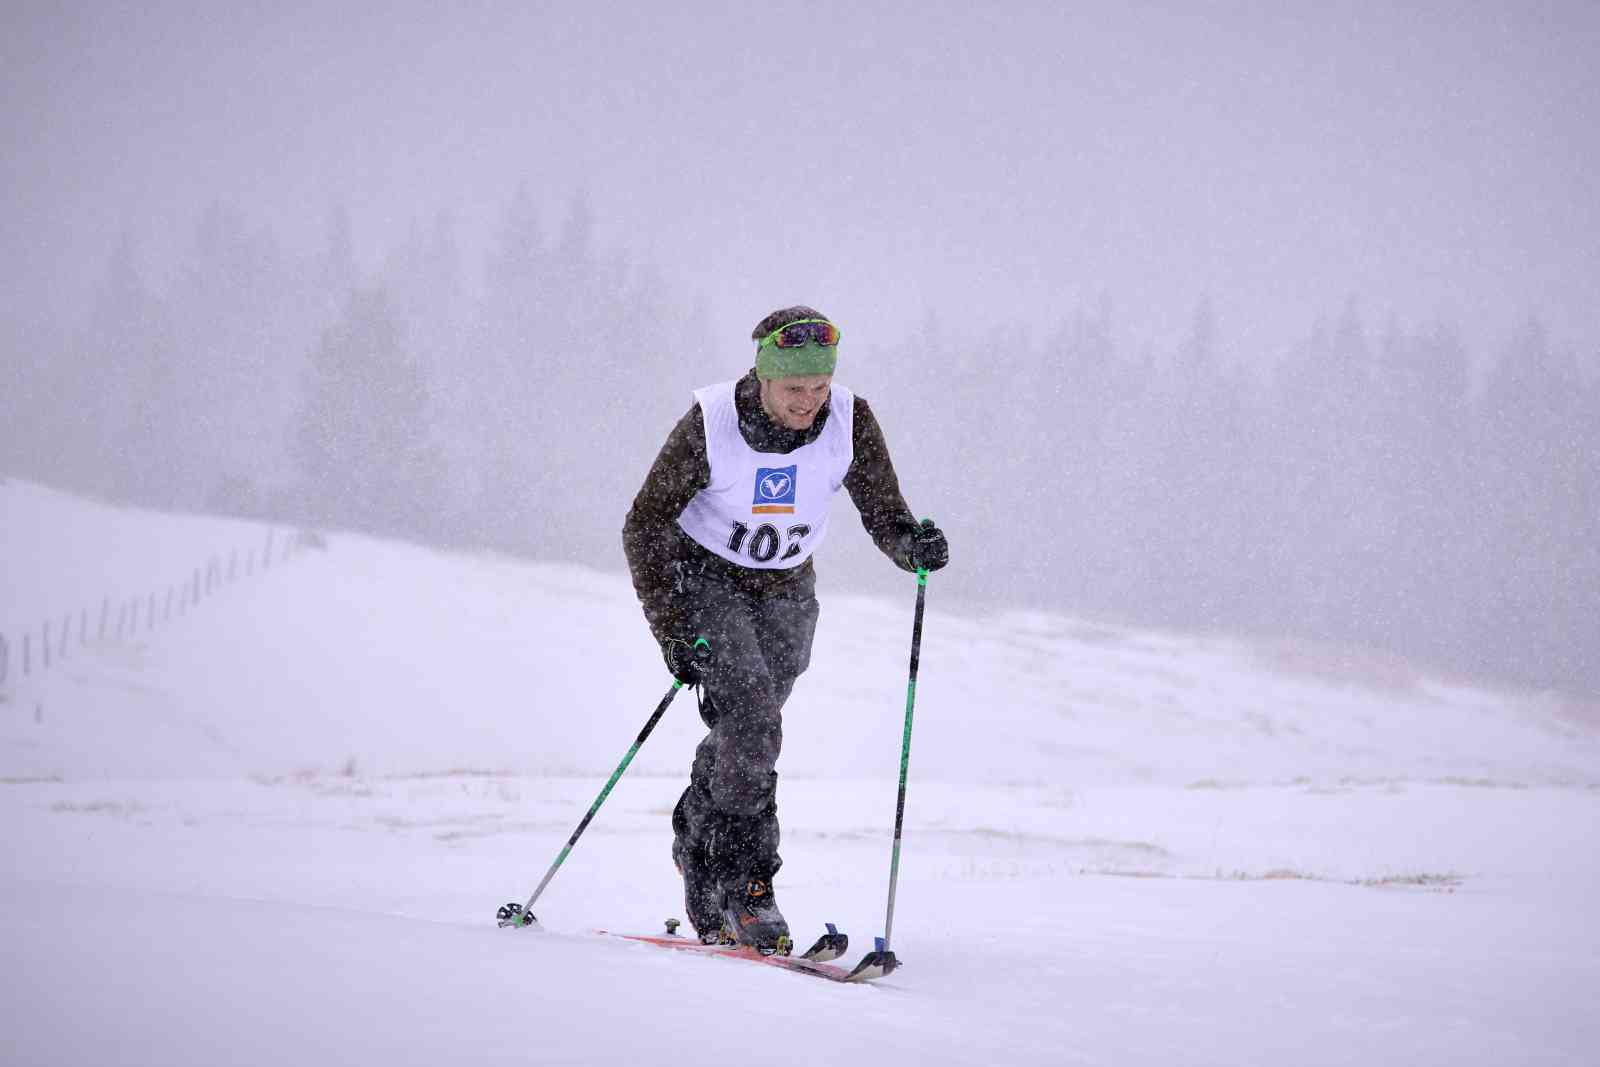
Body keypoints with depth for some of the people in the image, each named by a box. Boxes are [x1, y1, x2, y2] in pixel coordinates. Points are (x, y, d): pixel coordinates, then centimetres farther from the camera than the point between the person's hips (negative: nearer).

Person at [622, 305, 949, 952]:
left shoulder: (850, 423, -18)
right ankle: (744, 885, -14)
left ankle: (697, 845, 33)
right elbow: (644, 528, -17)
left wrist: (913, 546, -38)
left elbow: (885, 517, -14)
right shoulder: (711, 424, -25)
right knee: (752, 723, -22)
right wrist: (671, 631, -22)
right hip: (704, 581, -4)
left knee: (743, 738, 7)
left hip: (785, 592, 4)